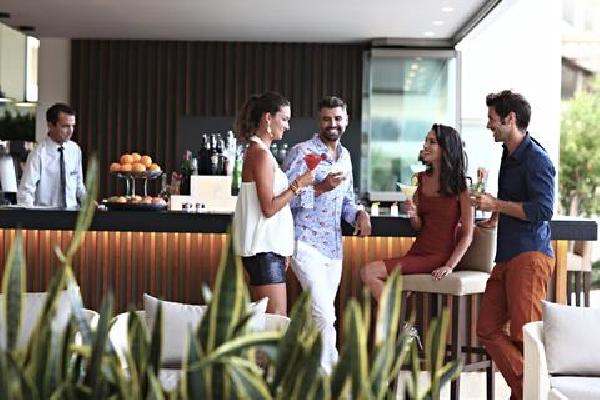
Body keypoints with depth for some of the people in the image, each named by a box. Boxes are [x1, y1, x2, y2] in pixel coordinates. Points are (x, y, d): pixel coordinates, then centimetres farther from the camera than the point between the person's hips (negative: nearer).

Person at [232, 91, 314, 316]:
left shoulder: (257, 152, 17)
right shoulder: (261, 154, -13)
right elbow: (269, 208, -19)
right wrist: (298, 184, -12)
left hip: (267, 247, 10)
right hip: (264, 249, -10)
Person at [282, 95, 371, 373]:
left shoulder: (345, 156, 14)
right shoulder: (302, 152, -8)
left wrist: (359, 214, 3)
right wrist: (320, 188, -23)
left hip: (334, 246, 7)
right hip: (306, 243, -7)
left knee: (321, 316, 11)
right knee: (324, 315, -15)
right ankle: (330, 370, -6)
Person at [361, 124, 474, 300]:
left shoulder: (459, 185, -7)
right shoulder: (422, 179, 11)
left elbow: (467, 235, -9)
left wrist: (449, 266, -18)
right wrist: (412, 214, -6)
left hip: (439, 256, -6)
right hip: (418, 251, 6)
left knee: (370, 272, -17)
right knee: (368, 273, -13)